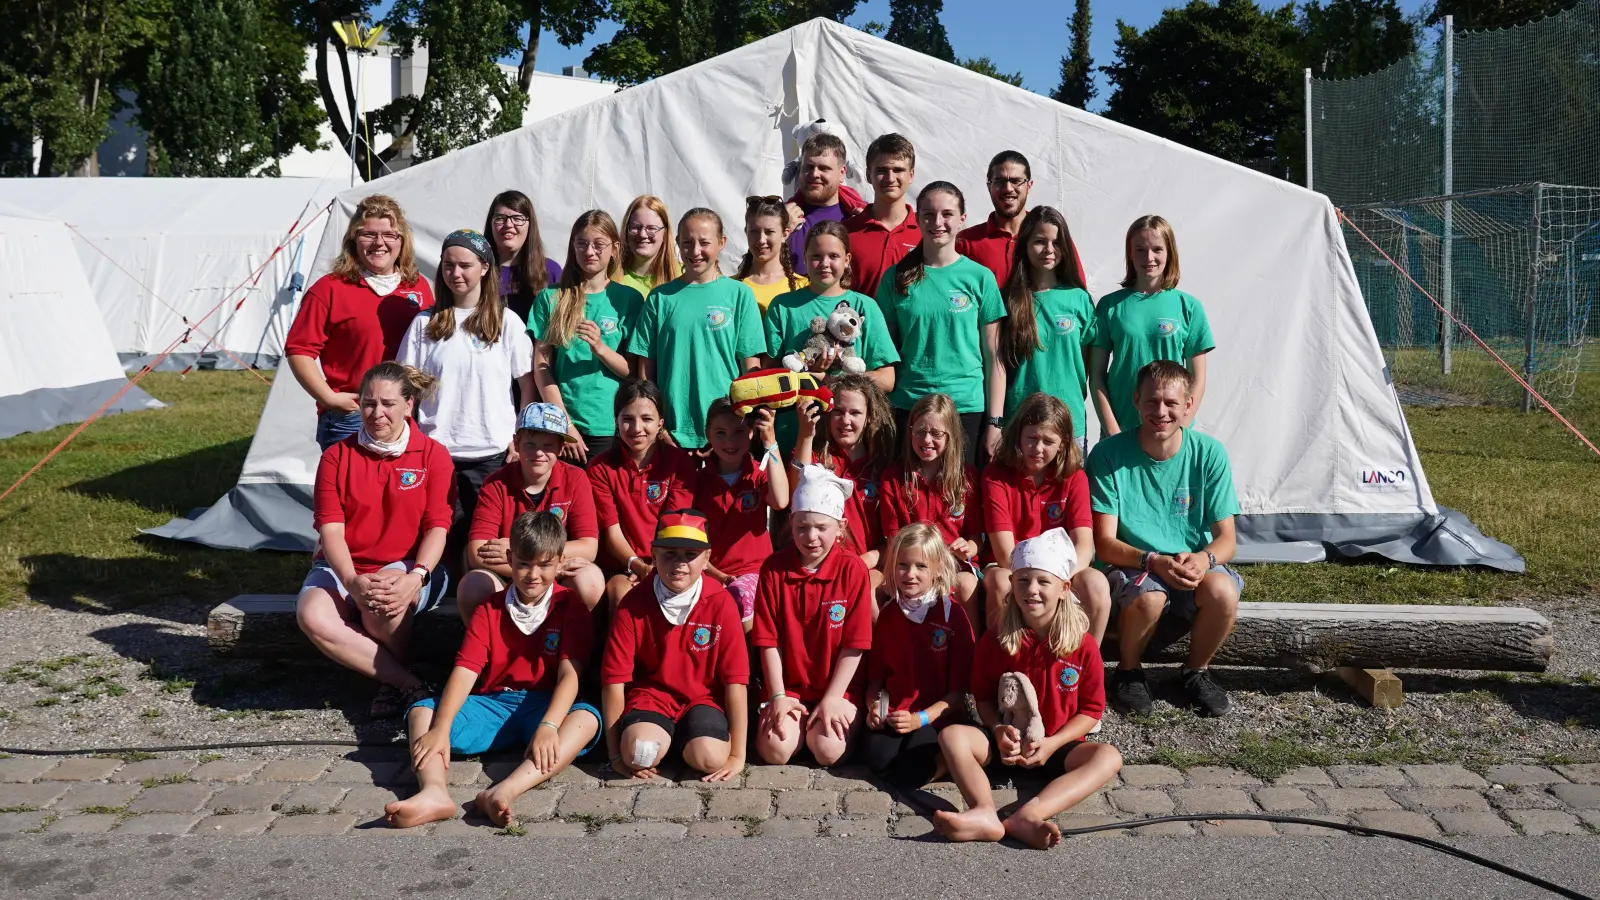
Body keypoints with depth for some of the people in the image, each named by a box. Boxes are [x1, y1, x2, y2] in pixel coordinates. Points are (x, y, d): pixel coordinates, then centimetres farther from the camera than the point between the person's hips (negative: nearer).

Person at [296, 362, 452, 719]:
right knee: (312, 616, -30)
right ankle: (408, 683, -22)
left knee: (383, 605, -37)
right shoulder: (336, 456, 5)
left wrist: (415, 577, -27)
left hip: (408, 568, -2)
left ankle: (391, 683, -7)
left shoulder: (433, 455, 2)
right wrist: (352, 582, -24)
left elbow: (437, 527, -7)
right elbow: (331, 529, -5)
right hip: (345, 569, 2)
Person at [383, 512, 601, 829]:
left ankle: (503, 792, -55)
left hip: (545, 706, -3)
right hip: (491, 705, 3)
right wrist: (441, 729, -22)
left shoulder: (571, 608, 1)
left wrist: (549, 725, -31)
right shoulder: (490, 610, 8)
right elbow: (465, 671, -5)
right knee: (421, 712, -18)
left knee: (587, 718, -35)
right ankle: (434, 791, -48)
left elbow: (569, 674, -12)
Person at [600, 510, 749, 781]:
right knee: (639, 754, -29)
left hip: (704, 697, 0)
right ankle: (665, 734, 7)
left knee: (709, 758, -27)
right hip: (651, 694, 0)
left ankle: (685, 736, 9)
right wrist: (616, 754, -7)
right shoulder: (634, 603, -12)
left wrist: (737, 755, -13)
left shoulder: (720, 603, -14)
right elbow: (614, 678, -8)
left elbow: (735, 679, -13)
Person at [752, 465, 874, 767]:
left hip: (838, 688, -1)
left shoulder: (853, 569, -9)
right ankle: (797, 719, 12)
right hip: (788, 687, 1)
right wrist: (777, 696, -10)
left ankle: (828, 717, 11)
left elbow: (855, 644, -9)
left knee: (827, 750, -23)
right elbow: (768, 640, -4)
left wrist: (832, 699, -14)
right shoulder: (774, 567, -5)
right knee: (774, 750, -20)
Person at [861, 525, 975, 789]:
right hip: (892, 715, 3)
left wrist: (920, 718, -17)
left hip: (937, 716, -3)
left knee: (908, 774, -26)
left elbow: (958, 689, -4)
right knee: (877, 759, -27)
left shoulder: (953, 615, -4)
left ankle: (943, 758, 3)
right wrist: (874, 708, -7)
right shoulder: (887, 616, 10)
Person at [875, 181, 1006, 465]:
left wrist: (994, 421, -1)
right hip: (908, 408, 1)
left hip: (968, 409, 0)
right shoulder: (896, 278, 4)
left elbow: (993, 358, 3)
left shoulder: (980, 277, 3)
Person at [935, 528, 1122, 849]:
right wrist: (998, 731, -15)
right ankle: (985, 813, -49)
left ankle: (1030, 815, -50)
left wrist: (1051, 744, -16)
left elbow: (1091, 709, -3)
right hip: (1006, 743, 1)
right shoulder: (994, 641, -4)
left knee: (1109, 756, -29)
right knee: (952, 736, -25)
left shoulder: (1083, 645, -7)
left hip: (1057, 746, -1)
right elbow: (983, 697, 5)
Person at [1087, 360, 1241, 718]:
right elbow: (1104, 543, -10)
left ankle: (1196, 670, 2)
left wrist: (1204, 558, -25)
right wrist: (1153, 561, -28)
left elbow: (1226, 538, -1)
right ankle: (1128, 671, -2)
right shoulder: (1110, 454, -9)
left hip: (1193, 571, 2)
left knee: (1222, 590, -31)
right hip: (1131, 571, -2)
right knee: (1148, 595, -36)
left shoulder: (1209, 453, -3)